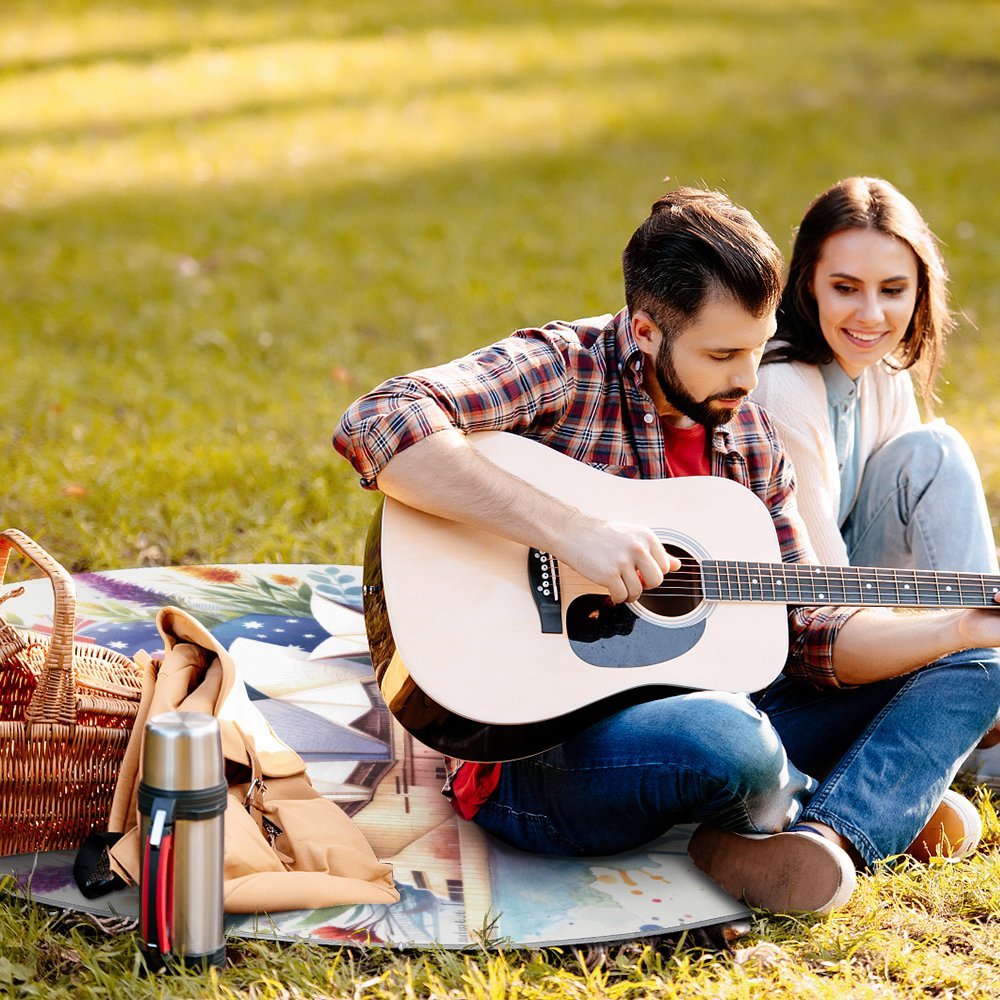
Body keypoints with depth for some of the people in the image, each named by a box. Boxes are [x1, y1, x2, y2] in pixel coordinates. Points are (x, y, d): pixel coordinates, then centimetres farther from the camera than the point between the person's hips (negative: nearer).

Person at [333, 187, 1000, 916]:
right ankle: (880, 807, -4)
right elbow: (376, 426, -29)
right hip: (535, 753, -8)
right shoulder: (561, 370, -11)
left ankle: (826, 838, -22)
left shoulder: (749, 438, 10)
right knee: (725, 740, -40)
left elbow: (806, 633, 11)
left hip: (690, 714, 8)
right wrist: (569, 529, -33)